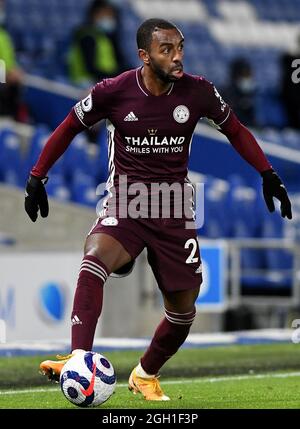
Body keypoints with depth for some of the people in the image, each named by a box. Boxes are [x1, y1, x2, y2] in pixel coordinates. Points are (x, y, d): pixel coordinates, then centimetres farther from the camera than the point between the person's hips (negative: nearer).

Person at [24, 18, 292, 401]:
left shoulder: (197, 92, -5)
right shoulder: (114, 92, -10)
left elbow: (235, 131, 12)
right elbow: (69, 128, 6)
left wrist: (268, 175, 7)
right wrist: (37, 178, 5)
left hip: (173, 211, 3)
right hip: (124, 204, -3)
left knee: (183, 309, 6)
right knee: (95, 257, -34)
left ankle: (145, 376, 32)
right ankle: (79, 359, -42)